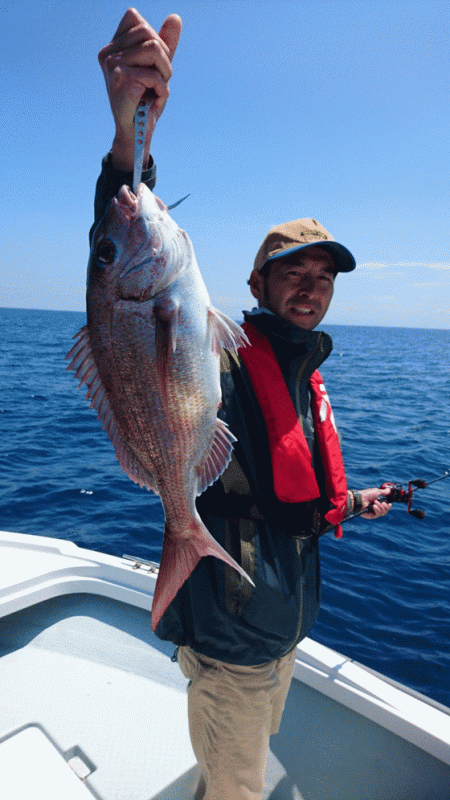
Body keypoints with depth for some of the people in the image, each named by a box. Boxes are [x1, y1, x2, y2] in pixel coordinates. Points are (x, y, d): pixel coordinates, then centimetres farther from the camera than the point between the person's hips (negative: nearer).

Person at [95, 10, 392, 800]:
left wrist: (345, 502, 5)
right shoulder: (218, 356, -21)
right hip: (228, 635, -8)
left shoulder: (306, 380, 5)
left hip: (286, 622, 8)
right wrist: (131, 138, -54)